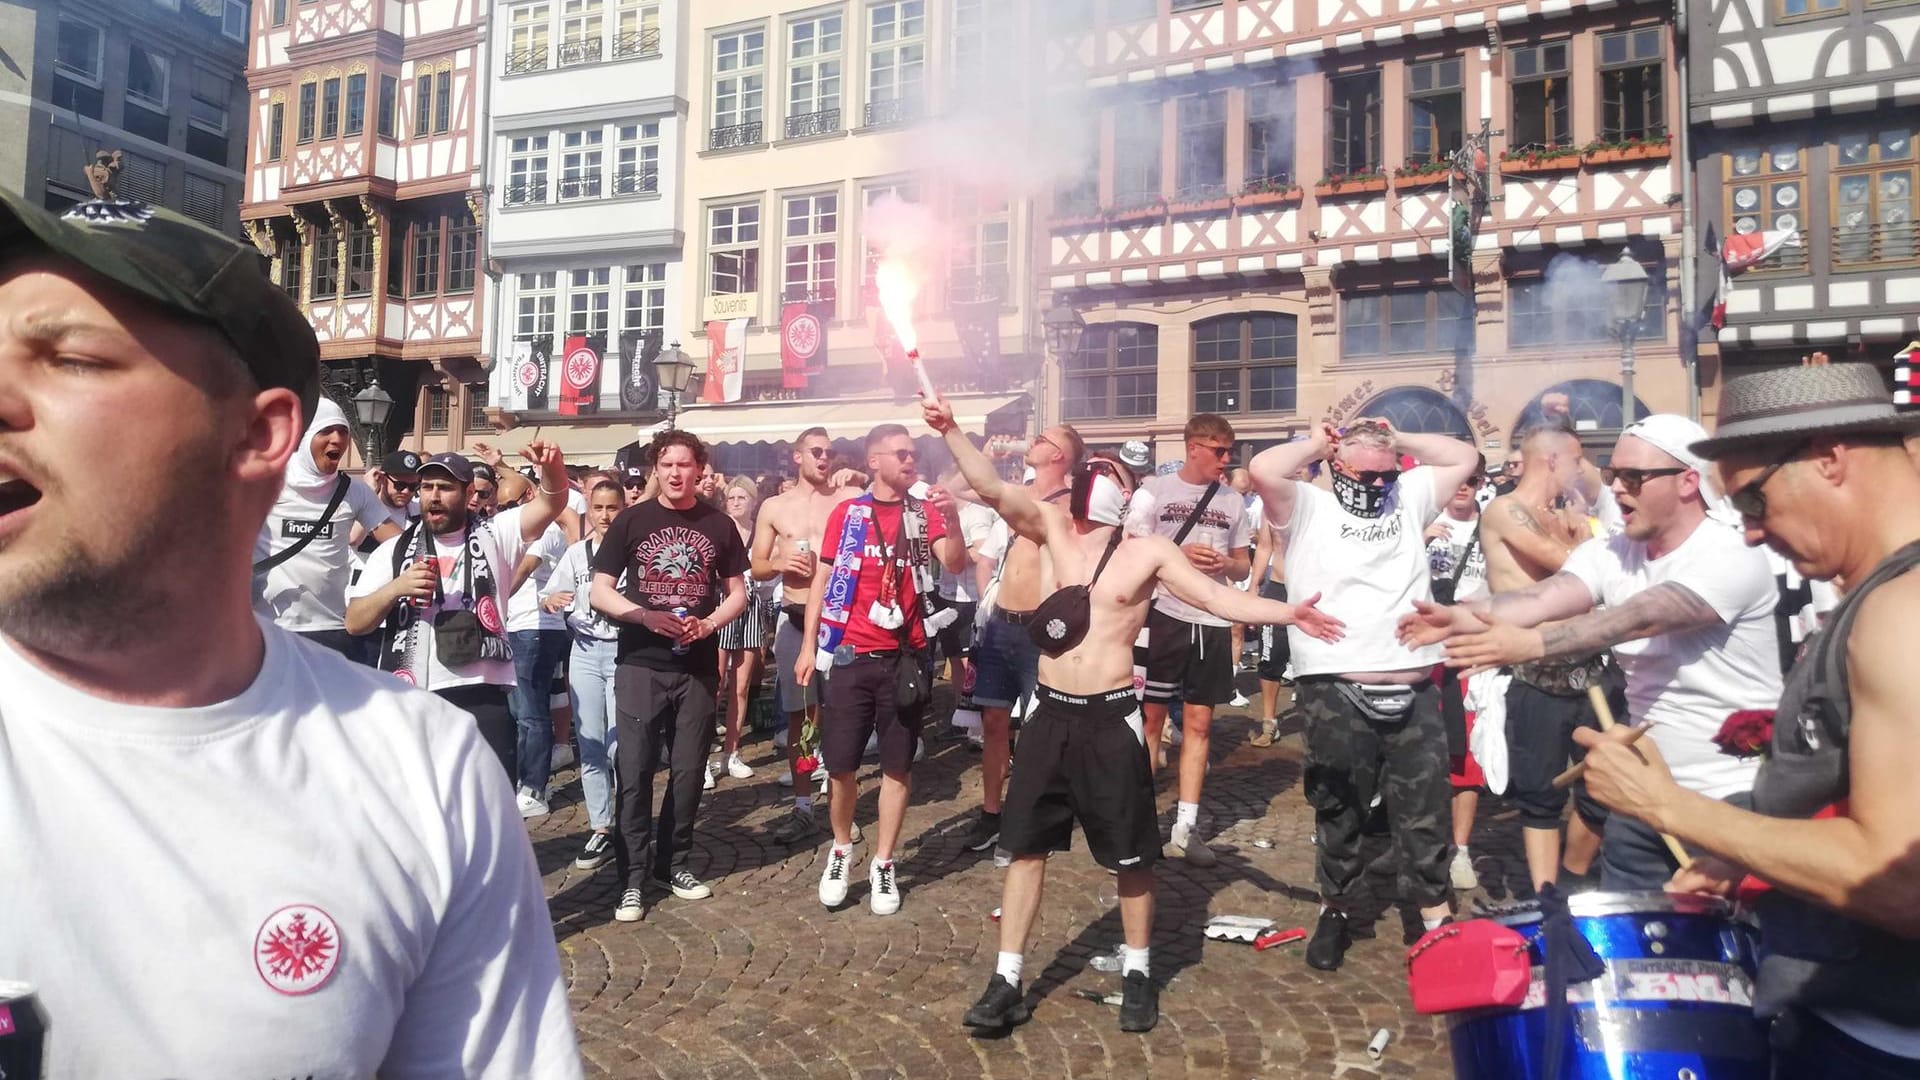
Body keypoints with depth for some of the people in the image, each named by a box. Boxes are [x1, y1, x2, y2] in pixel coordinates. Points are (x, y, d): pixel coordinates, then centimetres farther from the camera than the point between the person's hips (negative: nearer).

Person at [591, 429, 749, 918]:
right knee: (635, 771, 0)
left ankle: (673, 862, 24)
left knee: (689, 769, 8)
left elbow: (737, 593, 9)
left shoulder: (719, 525, 4)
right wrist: (647, 616, -17)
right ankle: (632, 876, 9)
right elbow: (600, 591, -1)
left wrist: (708, 623, -10)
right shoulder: (631, 520, 0)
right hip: (640, 664, -2)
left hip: (698, 666, 2)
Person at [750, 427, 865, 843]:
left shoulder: (850, 499, 1)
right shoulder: (774, 507, 8)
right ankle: (803, 809, 17)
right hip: (796, 620, 2)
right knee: (799, 715, 6)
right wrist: (779, 563, -7)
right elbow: (756, 568, 12)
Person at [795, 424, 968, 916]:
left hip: (906, 657, 0)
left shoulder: (924, 513, 3)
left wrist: (952, 519, -30)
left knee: (897, 765, 6)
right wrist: (808, 647, 3)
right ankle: (840, 850, 27)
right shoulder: (846, 514, 3)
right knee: (840, 762, 3)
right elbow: (822, 581, 6)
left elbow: (954, 563, -12)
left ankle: (883, 865, 19)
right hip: (851, 655, 0)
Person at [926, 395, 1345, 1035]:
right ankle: (1007, 982, 19)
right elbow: (991, 487, -6)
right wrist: (951, 431, -17)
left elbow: (1218, 598, -4)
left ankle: (1137, 973, 28)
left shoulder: (1150, 551, -1)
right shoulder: (1052, 527, 4)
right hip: (1051, 714, 2)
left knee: (1129, 853, 8)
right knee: (1026, 844, 8)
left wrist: (1289, 613, -15)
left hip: (1111, 718, -2)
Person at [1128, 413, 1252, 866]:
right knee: (1150, 716, 4)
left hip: (1213, 622, 4)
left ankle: (1186, 826, 15)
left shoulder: (1233, 500, 9)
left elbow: (1243, 565, 15)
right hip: (1164, 616, -3)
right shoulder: (1154, 491, -2)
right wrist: (1180, 556, -18)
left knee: (1199, 723, 7)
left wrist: (1226, 564, -9)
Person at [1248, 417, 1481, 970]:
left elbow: (1464, 457, 19)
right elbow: (1263, 470, -17)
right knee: (1339, 813, 11)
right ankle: (1335, 911, 29)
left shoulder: (1409, 499, 15)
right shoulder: (1308, 509, 0)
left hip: (1414, 693, 4)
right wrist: (1317, 444, 0)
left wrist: (1396, 440, 14)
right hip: (1336, 694, -3)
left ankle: (1436, 921, 20)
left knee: (1424, 815, 9)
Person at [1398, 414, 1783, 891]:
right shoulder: (1610, 553, 0)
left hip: (1735, 799, -6)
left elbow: (1639, 619, -35)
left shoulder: (1732, 558, -18)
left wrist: (1531, 644, -48)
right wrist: (1462, 617, -38)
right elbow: (1545, 596, -19)